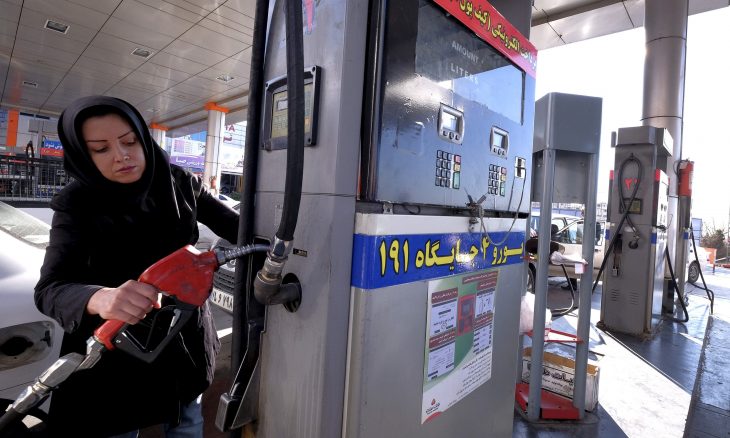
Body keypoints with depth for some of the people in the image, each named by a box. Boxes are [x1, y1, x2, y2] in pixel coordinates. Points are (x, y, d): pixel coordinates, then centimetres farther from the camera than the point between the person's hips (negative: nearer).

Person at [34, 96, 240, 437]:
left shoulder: (181, 184, -7)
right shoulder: (77, 204, -13)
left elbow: (234, 225, -2)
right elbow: (50, 288, -22)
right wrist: (99, 298, -45)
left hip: (184, 341, 3)